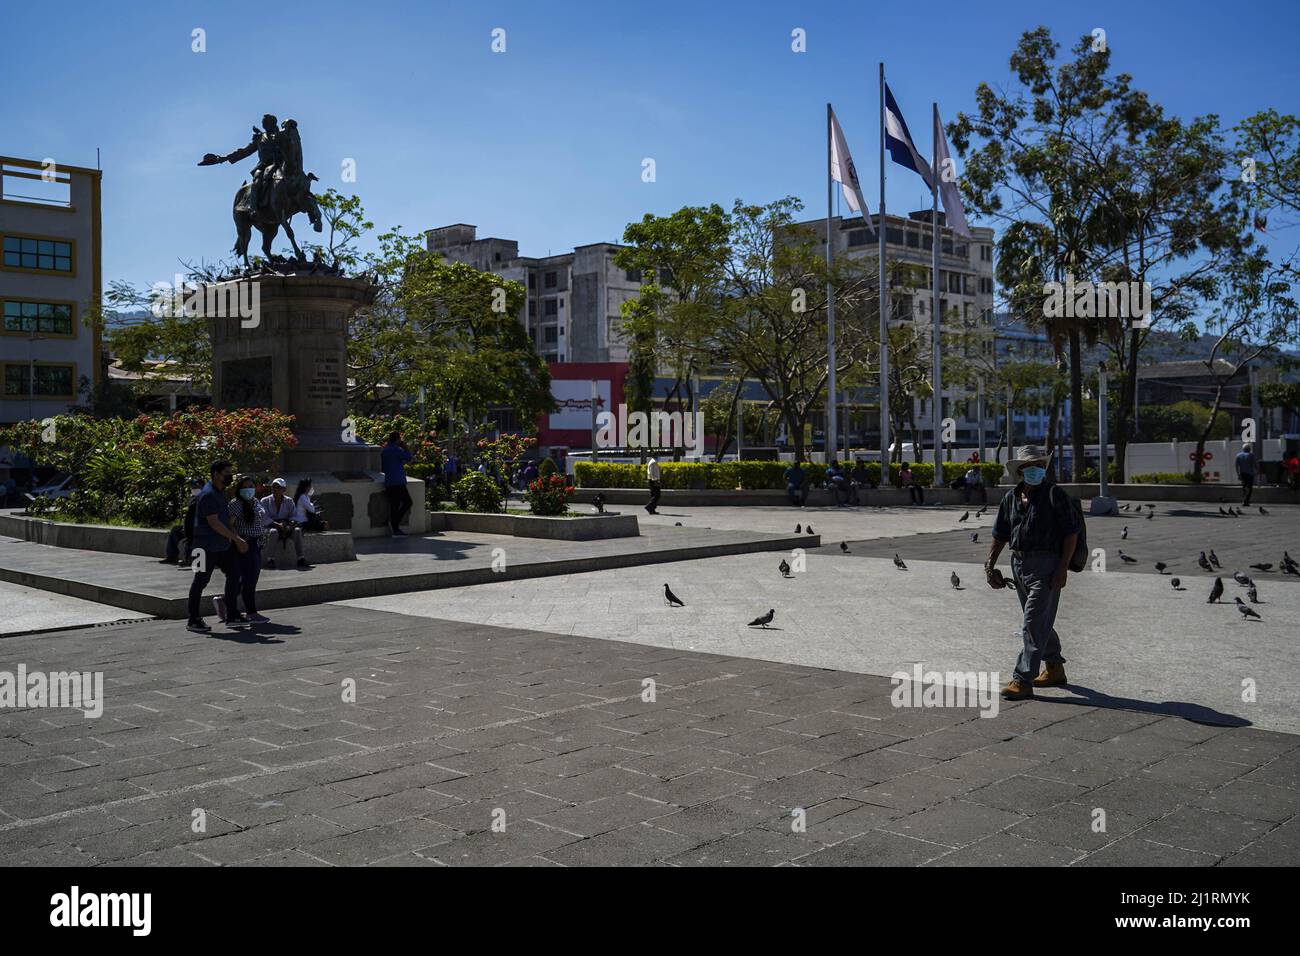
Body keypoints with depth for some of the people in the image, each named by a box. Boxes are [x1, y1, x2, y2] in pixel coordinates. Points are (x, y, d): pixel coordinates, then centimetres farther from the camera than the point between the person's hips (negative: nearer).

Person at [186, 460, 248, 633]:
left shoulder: (221, 492, 12)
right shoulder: (208, 494, -19)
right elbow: (214, 523, -25)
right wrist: (237, 539, -23)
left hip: (223, 544, 10)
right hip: (207, 546, -10)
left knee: (234, 574, 9)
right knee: (201, 580, -2)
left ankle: (232, 615, 16)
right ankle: (193, 621, 6)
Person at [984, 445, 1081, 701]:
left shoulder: (1054, 494, -7)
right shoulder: (1010, 498, 11)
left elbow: (1071, 533, -8)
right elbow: (1000, 535, 18)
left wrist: (1063, 568, -15)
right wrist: (990, 565, 10)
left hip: (1045, 564, -7)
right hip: (1018, 564, 7)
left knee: (1033, 624, -10)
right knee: (1041, 621, 18)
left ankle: (1022, 680, -10)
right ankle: (1055, 670, 33)